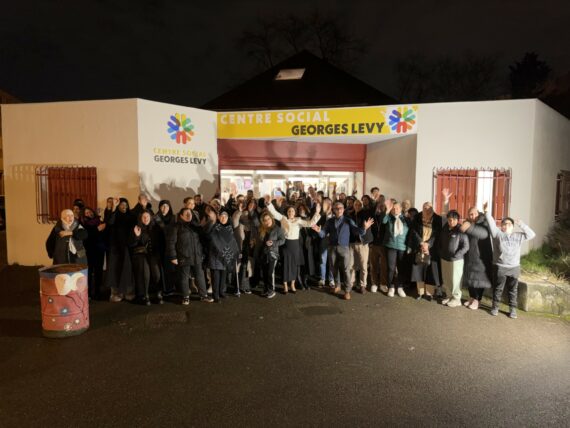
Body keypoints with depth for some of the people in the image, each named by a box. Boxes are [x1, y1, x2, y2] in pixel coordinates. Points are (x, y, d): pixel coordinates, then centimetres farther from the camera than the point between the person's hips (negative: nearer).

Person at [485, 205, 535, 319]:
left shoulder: (518, 236, 10)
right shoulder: (497, 234, 0)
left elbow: (531, 234, 8)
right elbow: (491, 224, -11)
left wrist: (521, 225, -1)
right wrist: (486, 212, -21)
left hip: (514, 268, 3)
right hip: (500, 267, -3)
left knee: (513, 290, 8)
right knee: (498, 289, 7)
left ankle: (513, 309, 17)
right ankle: (495, 307, 18)